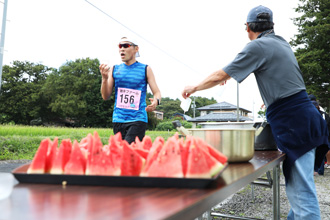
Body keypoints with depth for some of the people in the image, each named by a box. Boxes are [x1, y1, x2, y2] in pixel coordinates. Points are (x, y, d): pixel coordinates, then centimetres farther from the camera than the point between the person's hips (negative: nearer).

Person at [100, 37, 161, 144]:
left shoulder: (145, 69, 4)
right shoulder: (114, 69, 10)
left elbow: (157, 92, 3)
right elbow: (106, 97, 7)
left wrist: (156, 101, -21)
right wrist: (104, 78, -11)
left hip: (138, 120, -3)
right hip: (118, 119, 4)